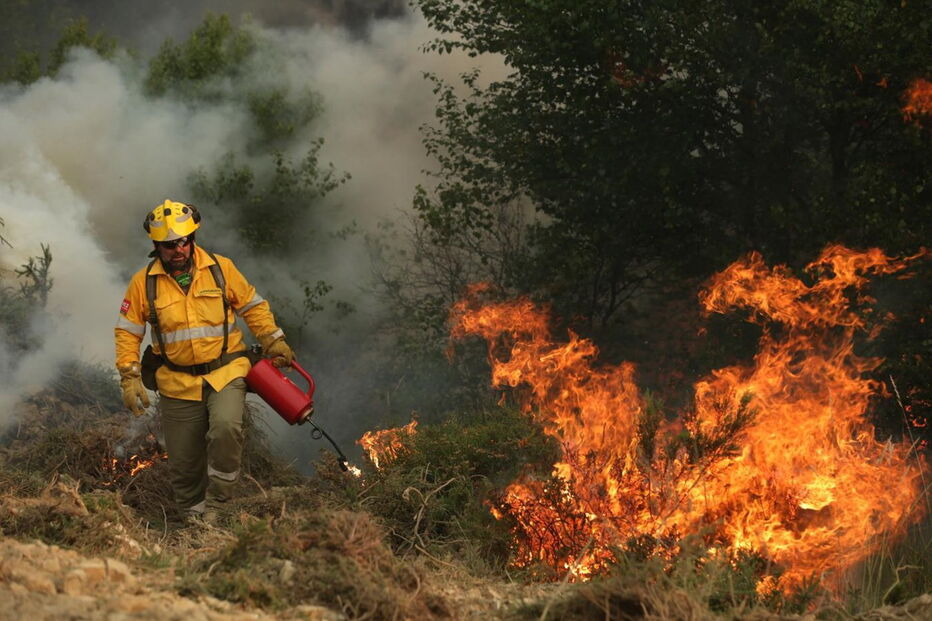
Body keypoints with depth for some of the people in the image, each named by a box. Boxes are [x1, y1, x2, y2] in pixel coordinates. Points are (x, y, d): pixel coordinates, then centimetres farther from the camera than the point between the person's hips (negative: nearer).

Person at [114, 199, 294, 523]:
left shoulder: (221, 269, 0)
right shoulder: (143, 283, 0)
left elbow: (253, 306, 13)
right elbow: (127, 332, 5)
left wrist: (273, 341, 4)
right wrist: (129, 377, -3)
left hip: (226, 373, -1)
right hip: (178, 384, 1)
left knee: (226, 428, -29)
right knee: (183, 464, 3)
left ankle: (215, 504, -14)